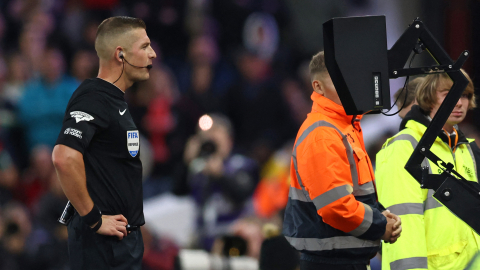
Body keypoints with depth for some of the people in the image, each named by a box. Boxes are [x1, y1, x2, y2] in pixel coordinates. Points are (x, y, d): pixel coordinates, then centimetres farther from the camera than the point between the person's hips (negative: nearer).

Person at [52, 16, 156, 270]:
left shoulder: (114, 99, 16)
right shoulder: (93, 98, -15)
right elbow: (64, 158, -30)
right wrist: (93, 219, -23)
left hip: (125, 237, 10)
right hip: (103, 244, -10)